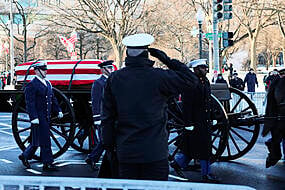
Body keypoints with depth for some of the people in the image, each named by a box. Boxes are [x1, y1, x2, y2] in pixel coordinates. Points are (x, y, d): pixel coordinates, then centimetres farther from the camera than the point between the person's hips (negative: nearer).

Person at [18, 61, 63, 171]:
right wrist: (34, 118, -21)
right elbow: (30, 103, -15)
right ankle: (48, 163, -1)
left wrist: (58, 111, 12)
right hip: (38, 117, -8)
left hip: (46, 117, 8)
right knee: (45, 141, -6)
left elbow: (53, 99, 21)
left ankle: (25, 156, 29)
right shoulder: (31, 85, -10)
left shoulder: (48, 83, 16)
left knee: (38, 140, 14)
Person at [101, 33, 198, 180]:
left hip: (125, 153, 3)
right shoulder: (158, 77, -10)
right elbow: (191, 80, 0)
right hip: (155, 152, -3)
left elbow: (107, 117, 5)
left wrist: (108, 144, 15)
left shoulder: (114, 79, 1)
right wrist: (168, 60, 2)